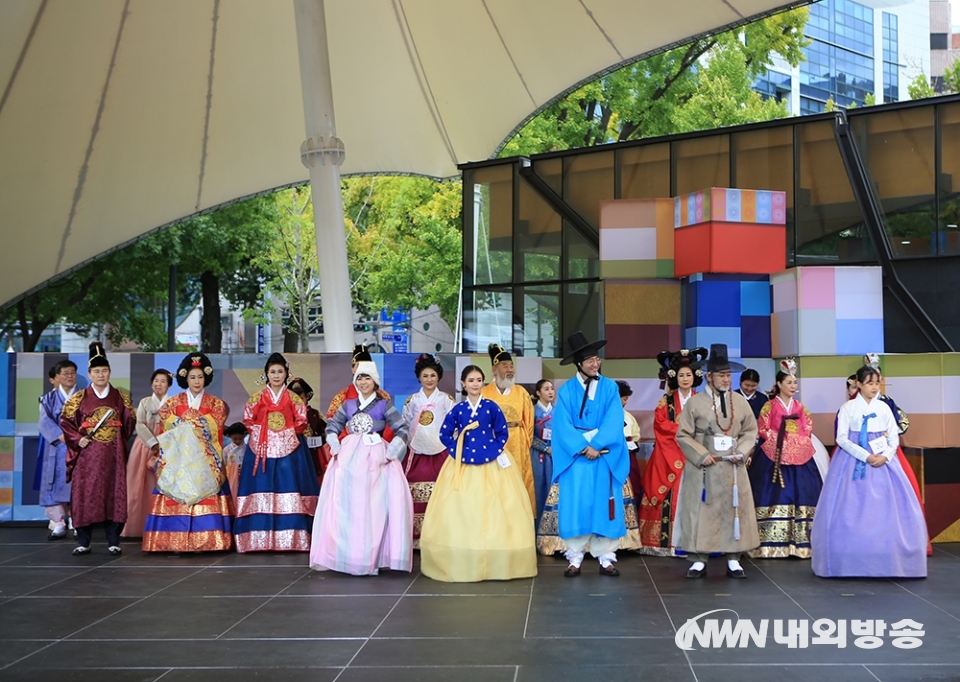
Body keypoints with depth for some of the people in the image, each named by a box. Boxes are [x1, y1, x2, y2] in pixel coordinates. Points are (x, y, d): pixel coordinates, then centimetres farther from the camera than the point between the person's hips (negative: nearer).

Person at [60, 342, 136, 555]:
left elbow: (130, 424, 9)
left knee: (114, 495, 0)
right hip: (87, 455, -1)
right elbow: (65, 421, 5)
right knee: (85, 495, -1)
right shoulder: (79, 398, 6)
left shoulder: (120, 397, 8)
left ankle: (113, 541, 8)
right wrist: (77, 439, -7)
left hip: (113, 456, 1)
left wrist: (127, 409, -8)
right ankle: (83, 542, 7)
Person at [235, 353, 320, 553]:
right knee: (262, 491, -3)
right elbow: (248, 420, 7)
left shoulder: (293, 398, 7)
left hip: (288, 448, 0)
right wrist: (261, 431, -6)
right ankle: (261, 540, -1)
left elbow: (301, 422, 5)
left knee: (288, 491, -4)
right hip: (262, 448, 0)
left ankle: (290, 539, -2)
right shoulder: (257, 397, 7)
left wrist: (288, 432, -7)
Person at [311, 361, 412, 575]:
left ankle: (370, 557, -1)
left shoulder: (384, 405, 3)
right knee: (346, 507, 3)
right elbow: (332, 426, 14)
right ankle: (346, 554, 9)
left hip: (375, 459, -3)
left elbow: (402, 430, -2)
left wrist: (391, 452, -12)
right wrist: (335, 446, -2)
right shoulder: (348, 405, 13)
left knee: (373, 506, -5)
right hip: (348, 458, 3)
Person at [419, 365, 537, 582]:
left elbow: (503, 433, 1)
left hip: (491, 464, -1)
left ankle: (496, 562, 7)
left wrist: (494, 452, -9)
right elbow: (444, 434, 5)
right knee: (462, 511, 0)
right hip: (464, 465, 1)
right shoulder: (457, 409, 2)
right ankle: (462, 564, 6)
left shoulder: (492, 407, -1)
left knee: (492, 509, 0)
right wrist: (457, 452, -5)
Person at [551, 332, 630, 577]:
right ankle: (575, 558, 5)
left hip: (605, 457, 1)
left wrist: (597, 445, -17)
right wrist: (582, 447, -17)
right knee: (575, 504, -2)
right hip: (575, 456, -1)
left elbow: (614, 422, -5)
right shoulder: (566, 390, 3)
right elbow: (563, 426, -5)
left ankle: (606, 558, 8)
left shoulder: (610, 387, 5)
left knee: (604, 504, 2)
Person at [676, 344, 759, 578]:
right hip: (702, 469, -2)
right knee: (700, 513, -1)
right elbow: (683, 435, -2)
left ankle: (733, 560, 14)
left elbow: (750, 431, 10)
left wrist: (741, 452, -7)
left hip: (732, 469, 2)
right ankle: (698, 560, 7)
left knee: (735, 511, 5)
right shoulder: (695, 402, -2)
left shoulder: (740, 401, 5)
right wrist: (701, 455, -13)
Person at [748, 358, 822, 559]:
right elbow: (762, 429, -3)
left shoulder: (799, 407, 13)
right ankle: (773, 544, -6)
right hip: (774, 458, -4)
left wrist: (799, 443, -2)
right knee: (775, 497, -7)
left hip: (799, 458, 4)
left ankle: (799, 543, 2)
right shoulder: (770, 406, 0)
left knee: (800, 496, -1)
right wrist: (779, 440, -10)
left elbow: (808, 429, 12)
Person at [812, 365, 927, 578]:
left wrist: (885, 456, -12)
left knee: (885, 510, -1)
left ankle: (887, 561, 5)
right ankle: (851, 562, 1)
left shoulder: (884, 408, 8)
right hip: (853, 462, -3)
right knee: (851, 511, -5)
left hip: (882, 462, 3)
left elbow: (894, 438, 7)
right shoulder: (848, 408, 0)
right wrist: (865, 456, -17)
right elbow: (842, 438, -7)